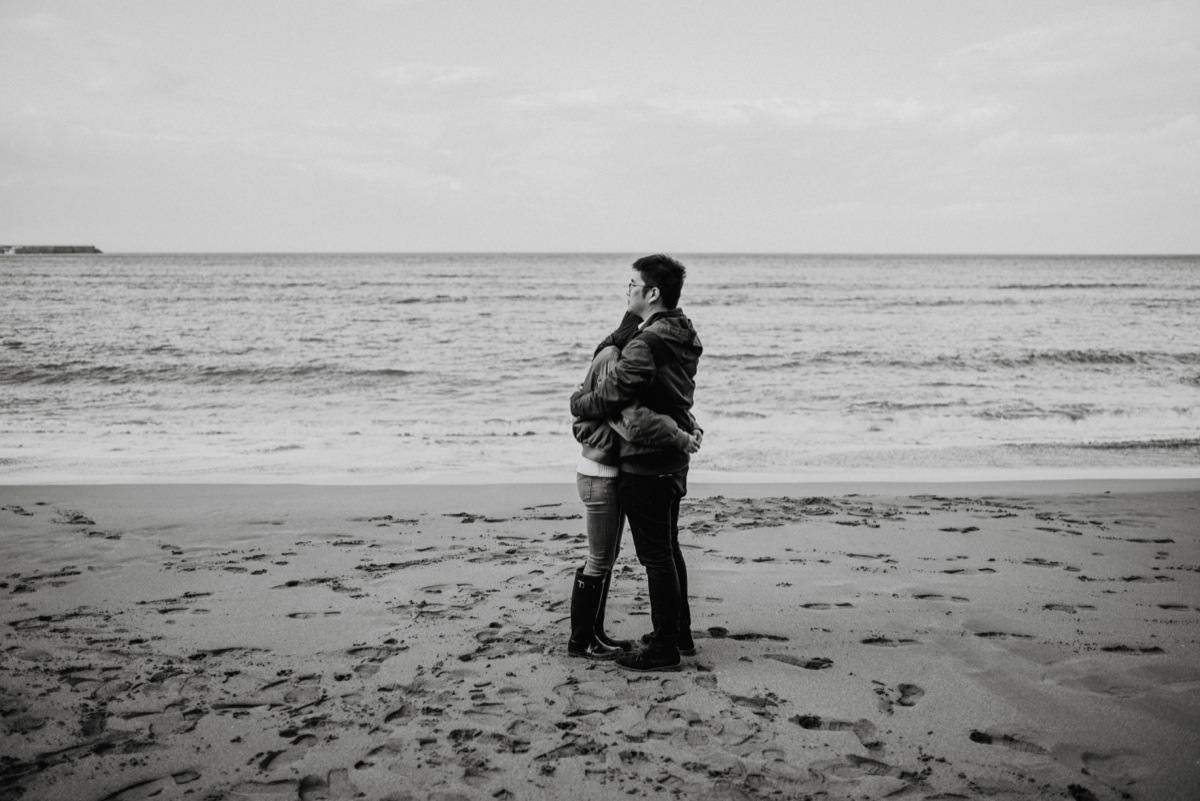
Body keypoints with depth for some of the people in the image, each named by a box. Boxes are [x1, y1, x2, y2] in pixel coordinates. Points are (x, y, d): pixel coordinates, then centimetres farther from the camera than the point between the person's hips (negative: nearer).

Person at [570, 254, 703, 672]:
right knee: (668, 548, 20)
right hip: (673, 460, 10)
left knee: (657, 556, -1)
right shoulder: (682, 340, 8)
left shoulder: (645, 345, -23)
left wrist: (576, 401, -1)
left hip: (645, 464, -10)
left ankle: (664, 649, 9)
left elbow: (606, 400, -20)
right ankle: (680, 633, 32)